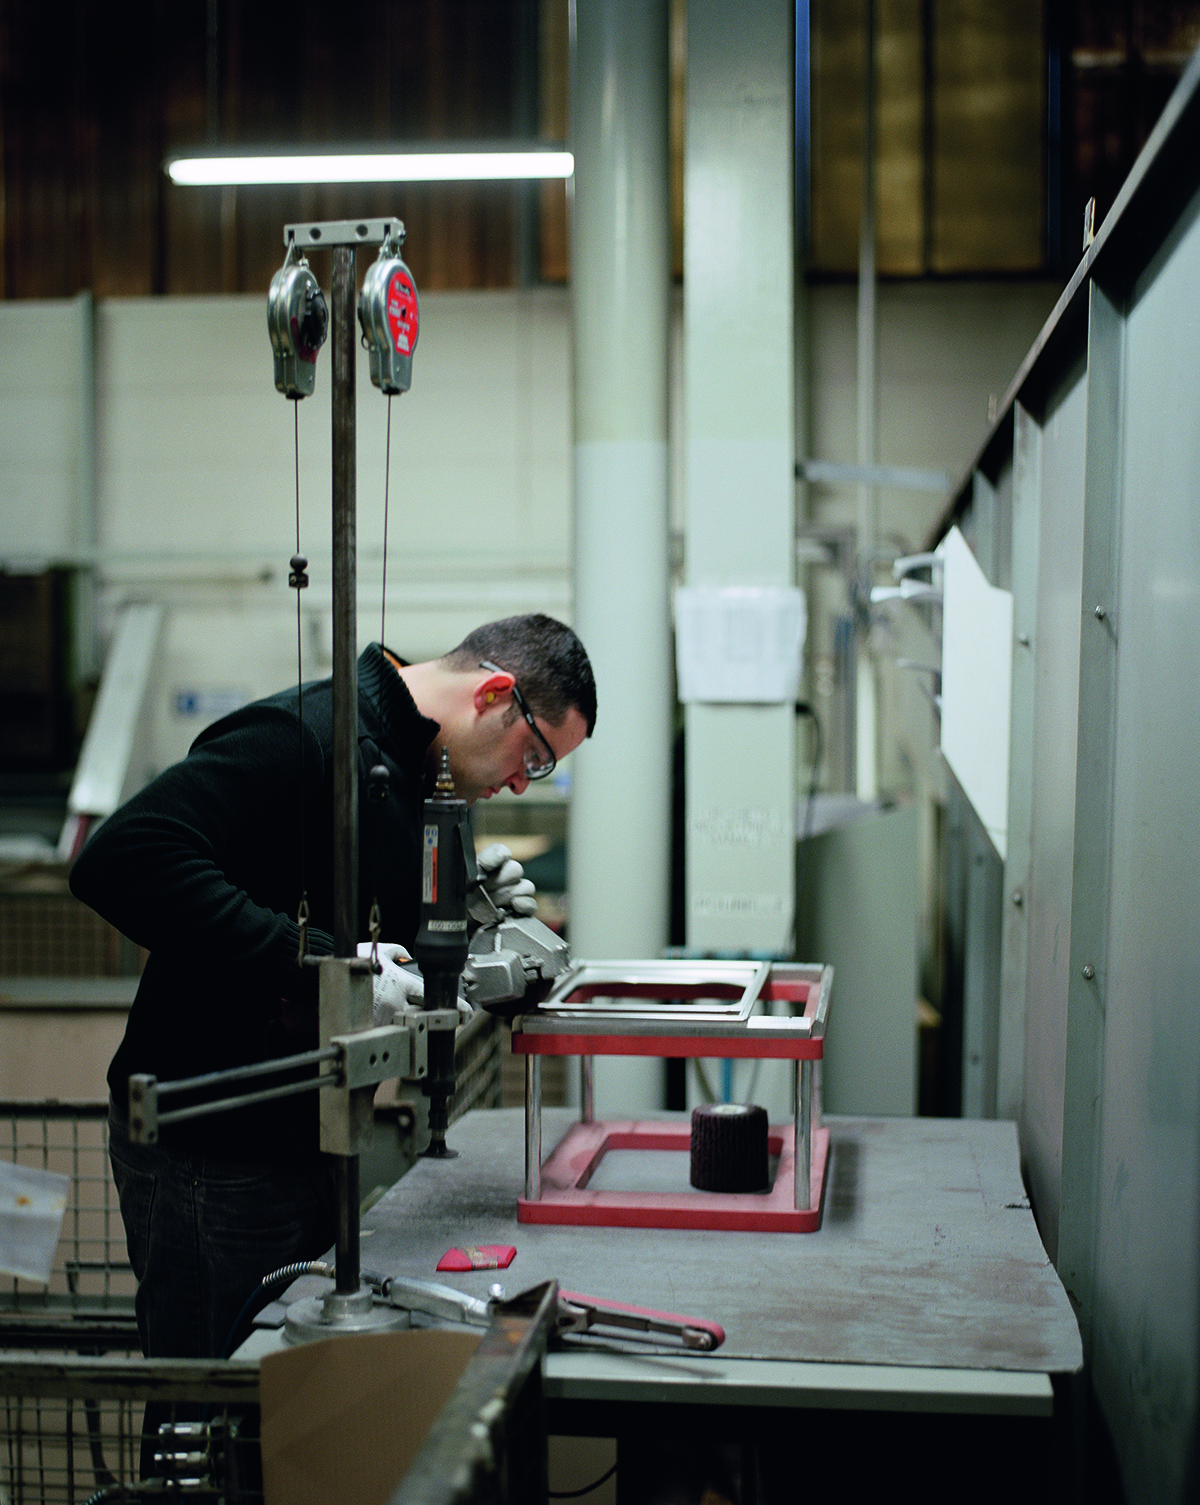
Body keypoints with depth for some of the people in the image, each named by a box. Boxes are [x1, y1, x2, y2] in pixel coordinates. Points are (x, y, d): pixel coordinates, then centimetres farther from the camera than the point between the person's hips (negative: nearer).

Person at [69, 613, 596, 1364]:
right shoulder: (305, 734, -19)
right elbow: (123, 861, -31)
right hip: (212, 1153, -9)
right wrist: (318, 959, -32)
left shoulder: (408, 771, 13)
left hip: (310, 1144, 9)